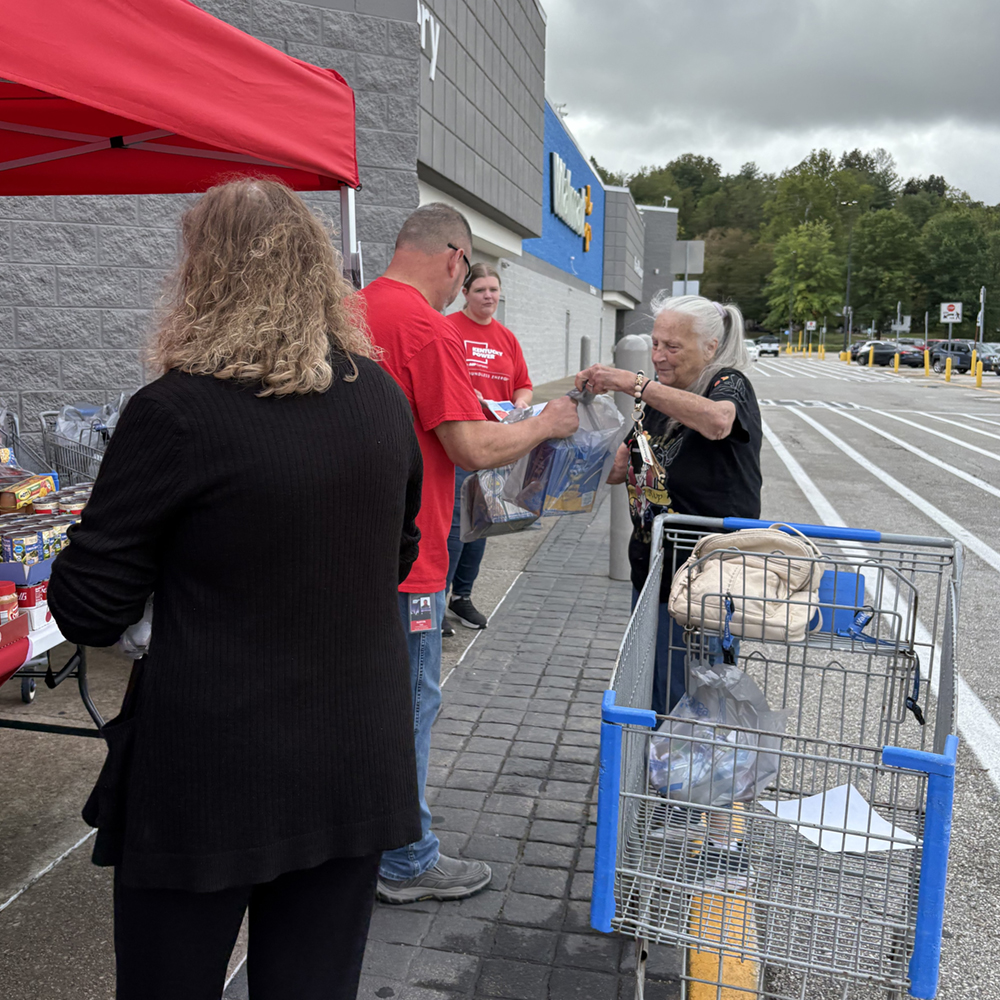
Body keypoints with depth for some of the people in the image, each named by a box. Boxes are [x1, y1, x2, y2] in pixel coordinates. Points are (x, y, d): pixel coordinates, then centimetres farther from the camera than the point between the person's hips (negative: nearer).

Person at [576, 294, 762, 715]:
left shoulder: (730, 384, -10)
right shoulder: (661, 399, 14)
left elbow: (717, 422, -34)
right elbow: (621, 466, 16)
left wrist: (635, 383, -34)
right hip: (650, 569, 8)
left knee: (680, 700, -1)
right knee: (646, 691, 17)